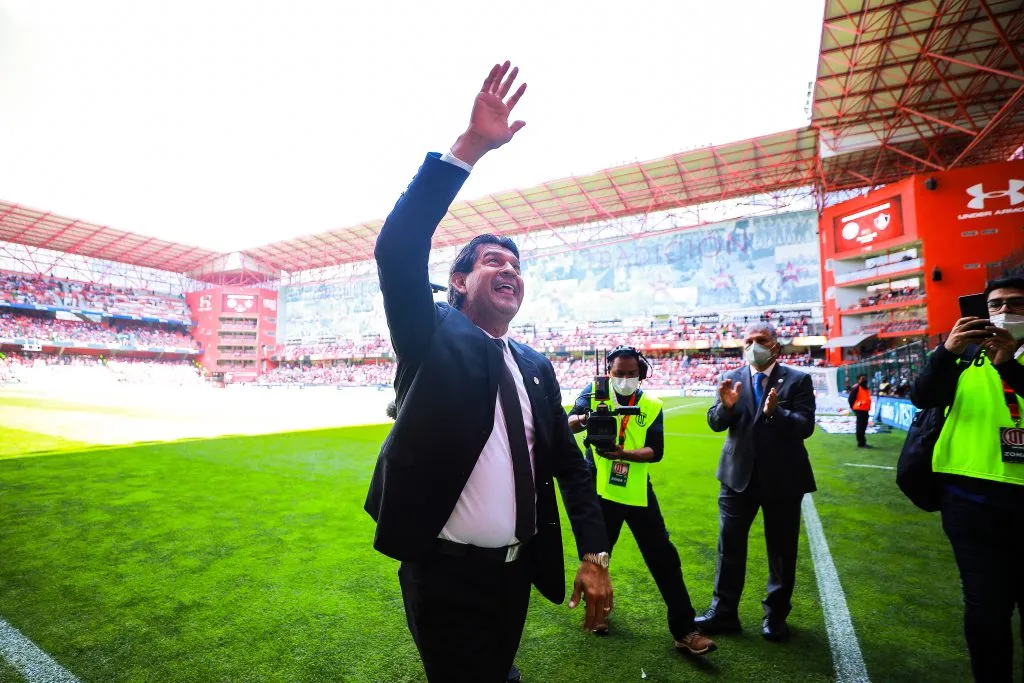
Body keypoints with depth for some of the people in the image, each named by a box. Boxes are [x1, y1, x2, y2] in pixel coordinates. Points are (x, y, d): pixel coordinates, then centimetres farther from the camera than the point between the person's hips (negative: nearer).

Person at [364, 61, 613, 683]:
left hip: (517, 570, 5)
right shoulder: (433, 336, -8)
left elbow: (569, 463, 5)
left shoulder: (537, 367, 4)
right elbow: (397, 251, -25)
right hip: (445, 572, -4)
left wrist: (595, 555, -2)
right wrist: (469, 147, -29)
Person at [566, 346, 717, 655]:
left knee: (664, 557, 5)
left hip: (637, 493, 1)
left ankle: (684, 630, 19)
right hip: (599, 491, -1)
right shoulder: (594, 394, -5)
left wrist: (622, 454, -28)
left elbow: (655, 451, -11)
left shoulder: (652, 407, -1)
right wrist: (585, 418, -44)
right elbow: (570, 424, -21)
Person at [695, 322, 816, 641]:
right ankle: (723, 612, 21)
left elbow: (806, 426, -13)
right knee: (729, 545, 8)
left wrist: (776, 412, -31)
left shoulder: (798, 380, -6)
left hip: (783, 478, -1)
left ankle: (776, 615, 32)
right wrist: (726, 405, -24)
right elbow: (715, 423, -3)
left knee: (782, 550, 13)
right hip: (739, 476, 2)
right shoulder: (731, 378, 0)